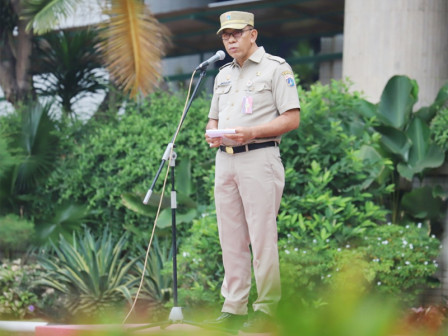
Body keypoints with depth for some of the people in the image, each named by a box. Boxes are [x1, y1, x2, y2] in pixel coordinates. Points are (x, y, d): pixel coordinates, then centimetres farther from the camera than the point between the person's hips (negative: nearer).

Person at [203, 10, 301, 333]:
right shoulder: (223, 74, 21)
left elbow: (292, 118, -8)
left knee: (262, 237, -8)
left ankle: (265, 309, -5)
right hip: (224, 160, 7)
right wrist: (212, 134, 1)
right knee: (231, 239, 6)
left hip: (259, 158, -7)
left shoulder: (276, 68, -1)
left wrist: (251, 132, -20)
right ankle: (233, 308, 10)